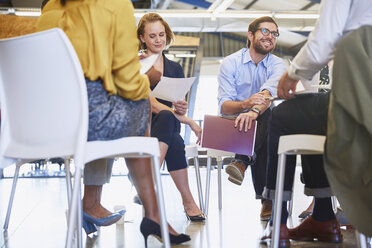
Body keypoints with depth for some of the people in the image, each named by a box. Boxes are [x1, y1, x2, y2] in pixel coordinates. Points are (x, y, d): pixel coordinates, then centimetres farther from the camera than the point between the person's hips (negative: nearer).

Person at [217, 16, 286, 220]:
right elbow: (224, 105, -12)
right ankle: (267, 197, -35)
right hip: (233, 125, -1)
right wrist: (246, 103, -35)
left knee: (268, 115, -34)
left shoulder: (277, 65, 0)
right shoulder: (230, 63, -1)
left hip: (262, 122, 1)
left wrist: (253, 111, -48)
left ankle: (242, 161, -38)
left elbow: (270, 92, -24)